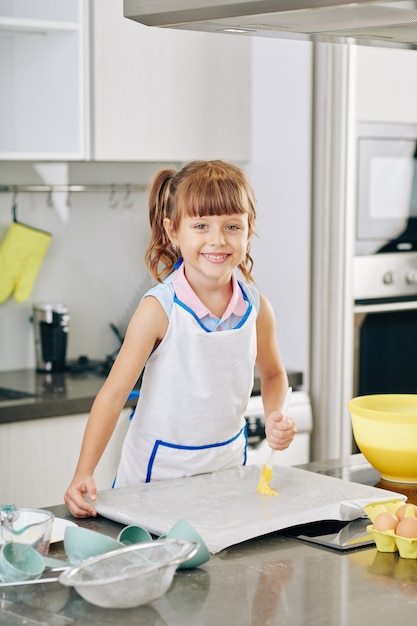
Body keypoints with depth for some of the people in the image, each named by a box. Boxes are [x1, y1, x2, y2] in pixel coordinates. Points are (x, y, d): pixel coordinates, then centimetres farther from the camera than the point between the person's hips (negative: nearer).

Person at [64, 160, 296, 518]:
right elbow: (115, 393, -20)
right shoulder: (159, 309, -20)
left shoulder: (257, 307, -8)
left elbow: (273, 374, 12)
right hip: (158, 471, -3)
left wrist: (275, 419, -9)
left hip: (228, 462, 4)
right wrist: (84, 474, -29)